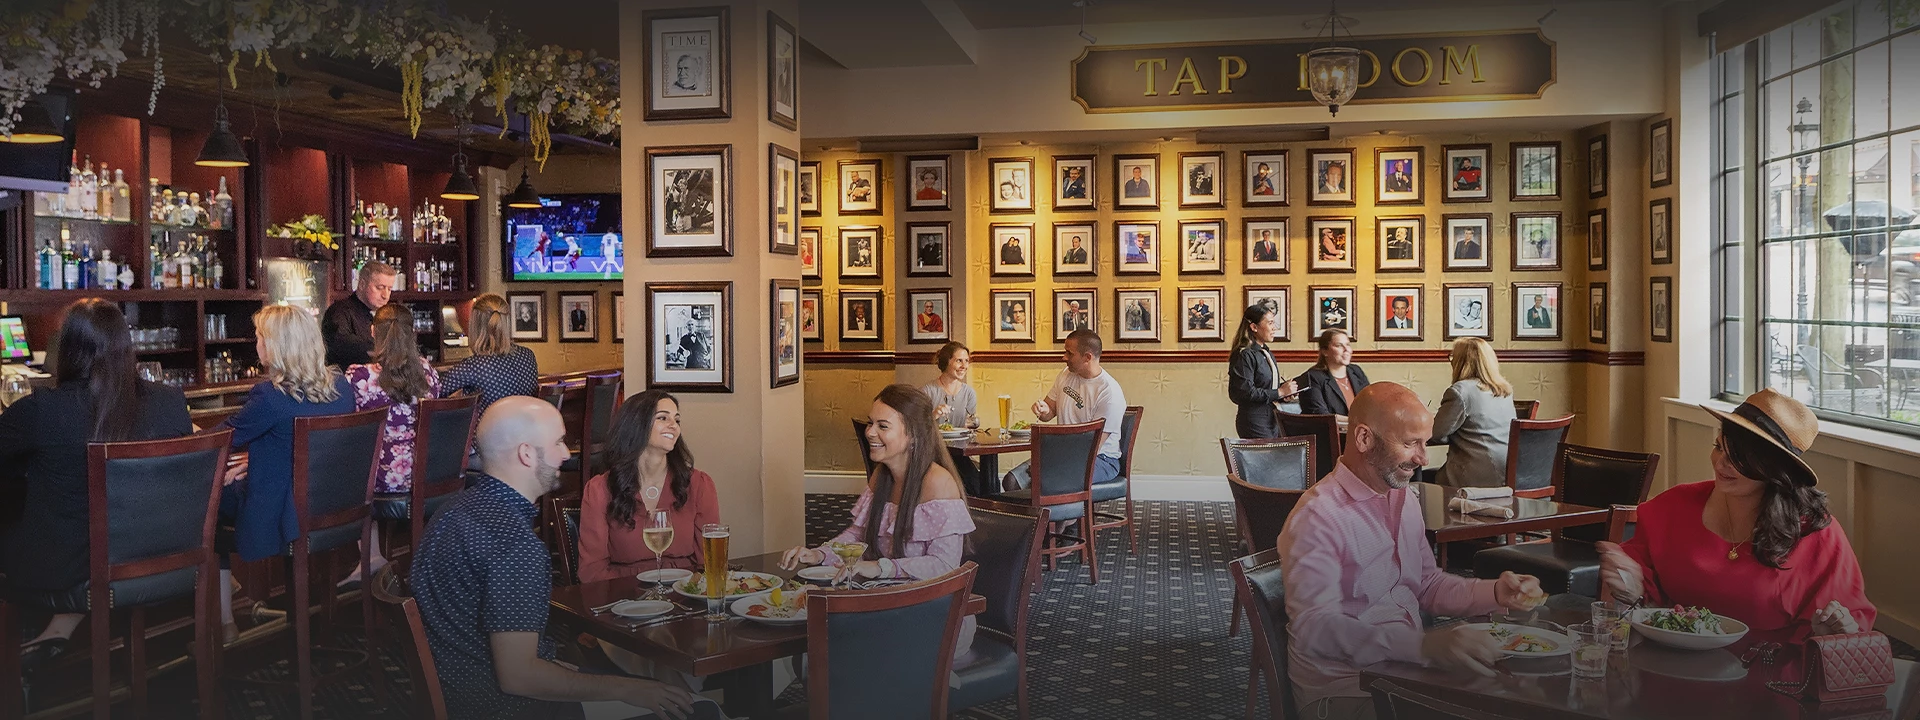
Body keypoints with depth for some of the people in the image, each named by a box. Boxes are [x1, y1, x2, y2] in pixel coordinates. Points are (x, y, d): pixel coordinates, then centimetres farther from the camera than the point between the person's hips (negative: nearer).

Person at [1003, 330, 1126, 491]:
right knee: (1013, 480, -19)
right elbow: (1050, 412, 20)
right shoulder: (1066, 375, 8)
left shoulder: (1110, 393, -16)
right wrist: (1043, 410, -6)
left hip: (1101, 459, -7)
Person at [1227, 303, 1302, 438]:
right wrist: (1279, 392, -15)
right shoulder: (1244, 355, -13)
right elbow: (1244, 393, -21)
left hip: (1273, 421, 9)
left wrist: (1285, 390, 4)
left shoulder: (1267, 354, 18)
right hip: (1255, 423, -9)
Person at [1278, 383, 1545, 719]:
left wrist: (1495, 593, 1)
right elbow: (1314, 629, -30)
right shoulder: (1316, 518, -18)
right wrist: (1425, 645, -40)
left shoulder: (1404, 500, 12)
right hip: (1344, 690, -8)